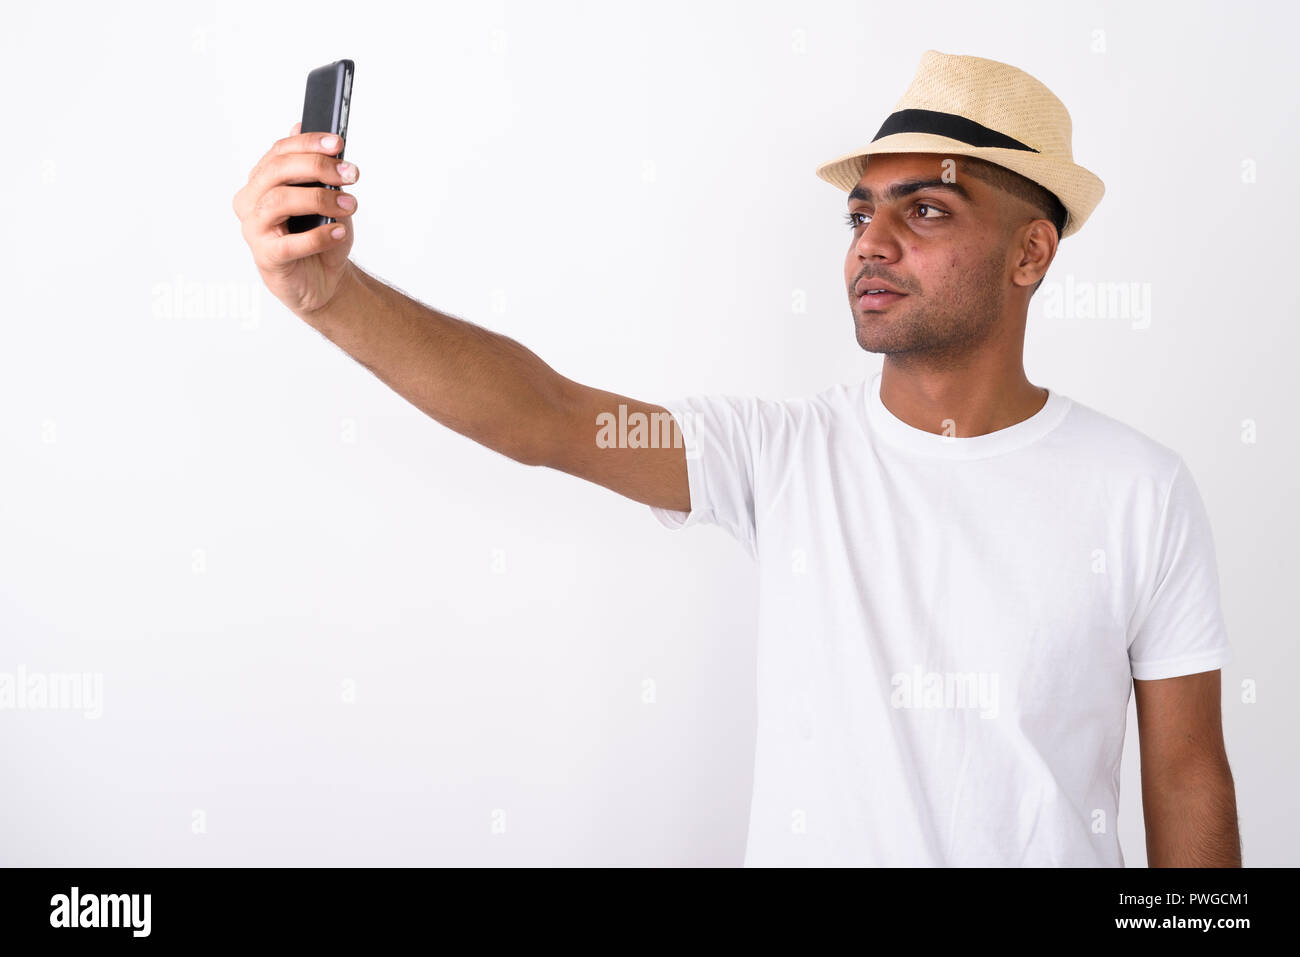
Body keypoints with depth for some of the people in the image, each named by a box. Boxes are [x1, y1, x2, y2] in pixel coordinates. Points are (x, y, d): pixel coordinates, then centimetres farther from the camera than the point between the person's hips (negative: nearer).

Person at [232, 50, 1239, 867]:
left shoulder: (1140, 490, -8)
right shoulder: (786, 452, -8)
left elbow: (1186, 779, -3)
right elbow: (545, 415, -21)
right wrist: (329, 290, -34)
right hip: (807, 845, 1)